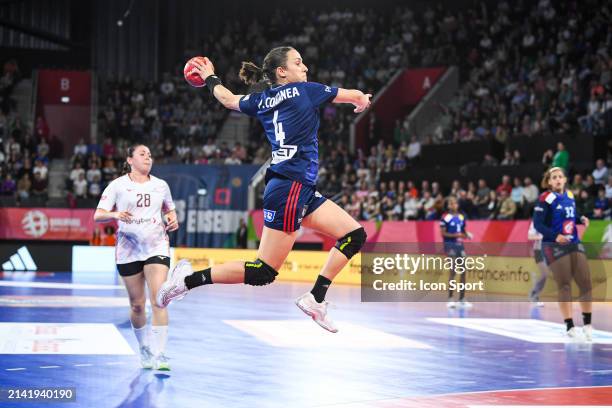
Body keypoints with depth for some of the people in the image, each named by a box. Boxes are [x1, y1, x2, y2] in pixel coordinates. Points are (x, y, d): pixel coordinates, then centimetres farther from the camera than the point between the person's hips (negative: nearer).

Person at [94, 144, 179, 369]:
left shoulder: (161, 185, 9)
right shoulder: (118, 185, 1)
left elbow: (169, 209, 24)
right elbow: (98, 215, -4)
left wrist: (173, 219, 1)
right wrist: (115, 214, -24)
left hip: (157, 247, 1)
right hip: (128, 249, -1)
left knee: (158, 300, -15)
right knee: (137, 305, 6)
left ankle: (160, 356, -18)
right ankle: (145, 352, 26)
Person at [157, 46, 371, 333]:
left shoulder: (262, 101, 12)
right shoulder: (305, 91, -5)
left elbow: (228, 99, 31)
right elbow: (355, 96, 7)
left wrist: (211, 78, 51)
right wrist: (363, 99, 30)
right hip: (289, 188, -9)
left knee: (355, 235, 7)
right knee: (263, 273, -8)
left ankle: (315, 299, 5)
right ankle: (189, 279, -3)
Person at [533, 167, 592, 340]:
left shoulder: (570, 196, 9)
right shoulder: (546, 199, -11)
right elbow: (538, 224, -14)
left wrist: (581, 219, 1)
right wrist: (555, 236, -26)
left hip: (574, 244, 6)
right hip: (555, 246, -6)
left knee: (586, 282, 2)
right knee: (564, 285, -6)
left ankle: (587, 324, 15)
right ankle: (569, 326, 1)